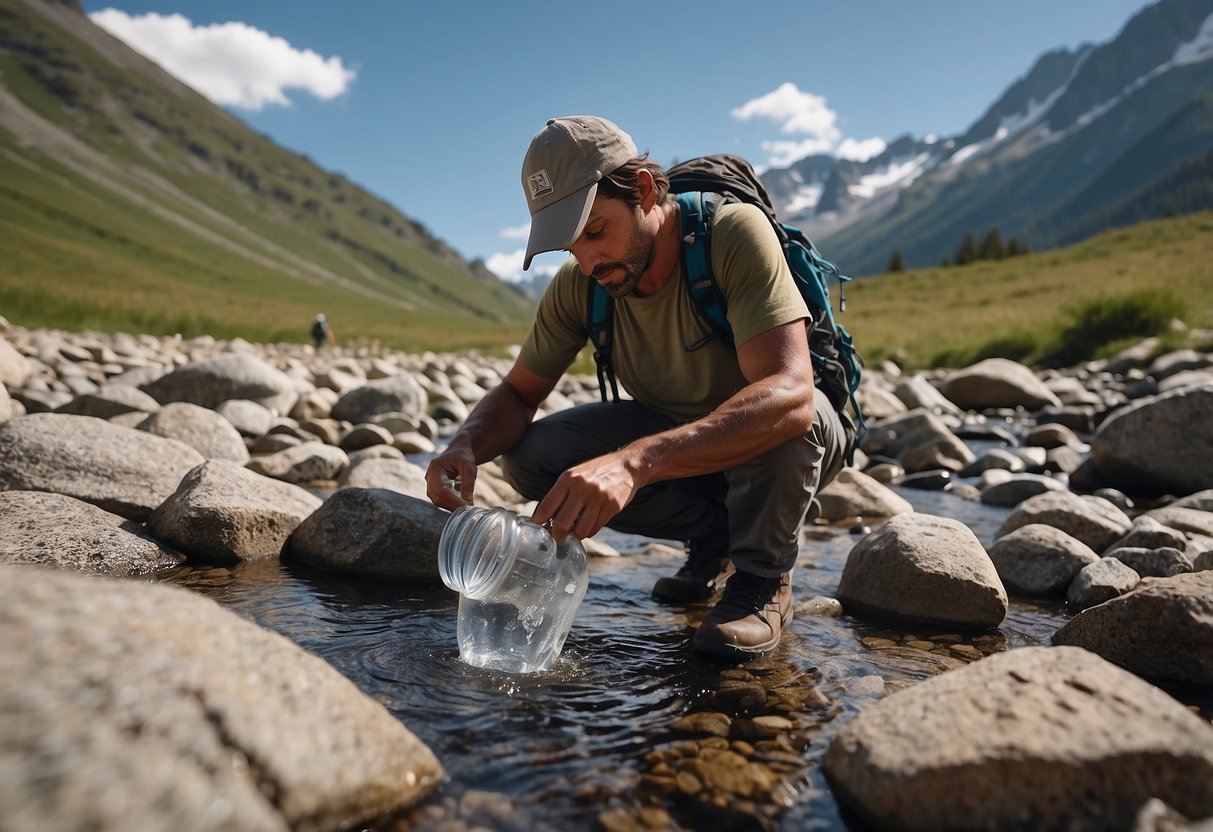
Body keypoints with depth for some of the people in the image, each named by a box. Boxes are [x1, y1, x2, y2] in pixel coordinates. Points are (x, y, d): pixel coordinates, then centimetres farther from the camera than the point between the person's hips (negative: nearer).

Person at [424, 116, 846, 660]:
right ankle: (715, 534, 1)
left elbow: (790, 396, -42)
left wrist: (633, 461, -54)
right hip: (672, 437, 5)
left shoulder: (734, 232, -29)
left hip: (795, 439, -4)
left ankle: (762, 576, -9)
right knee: (528, 456, -15)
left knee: (786, 414, -39)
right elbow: (518, 393, -5)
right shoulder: (578, 284, -14)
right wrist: (466, 446, -29)